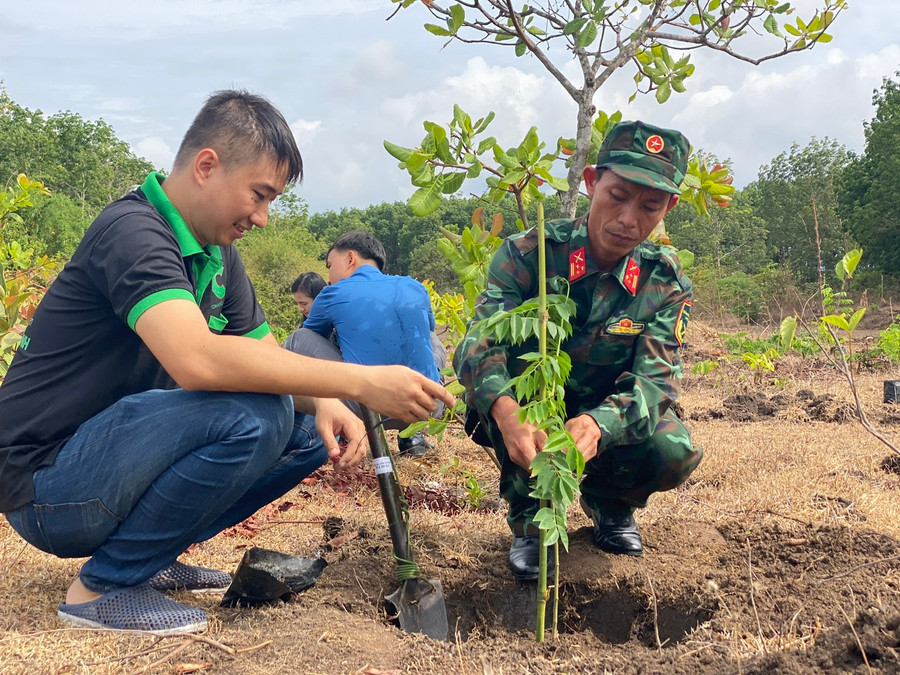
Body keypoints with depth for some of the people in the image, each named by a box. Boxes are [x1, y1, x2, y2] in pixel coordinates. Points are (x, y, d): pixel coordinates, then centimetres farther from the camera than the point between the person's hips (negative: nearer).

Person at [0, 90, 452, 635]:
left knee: (311, 430, 0)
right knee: (252, 414, -29)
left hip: (116, 455, 9)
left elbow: (268, 356, 10)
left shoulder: (217, 254, 7)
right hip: (47, 483, -9)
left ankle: (149, 554, 6)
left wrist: (326, 405, -13)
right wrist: (362, 382, -34)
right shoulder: (132, 231, -21)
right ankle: (104, 584, -11)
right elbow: (196, 360, -38)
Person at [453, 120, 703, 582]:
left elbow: (655, 379, -23)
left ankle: (609, 503, 9)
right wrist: (506, 410, -53)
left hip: (608, 426, 2)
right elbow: (478, 344, -30)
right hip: (523, 422, -1)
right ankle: (529, 518, -12)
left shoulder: (666, 284, -11)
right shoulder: (529, 253, -18)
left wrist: (596, 425, -47)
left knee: (675, 452, -28)